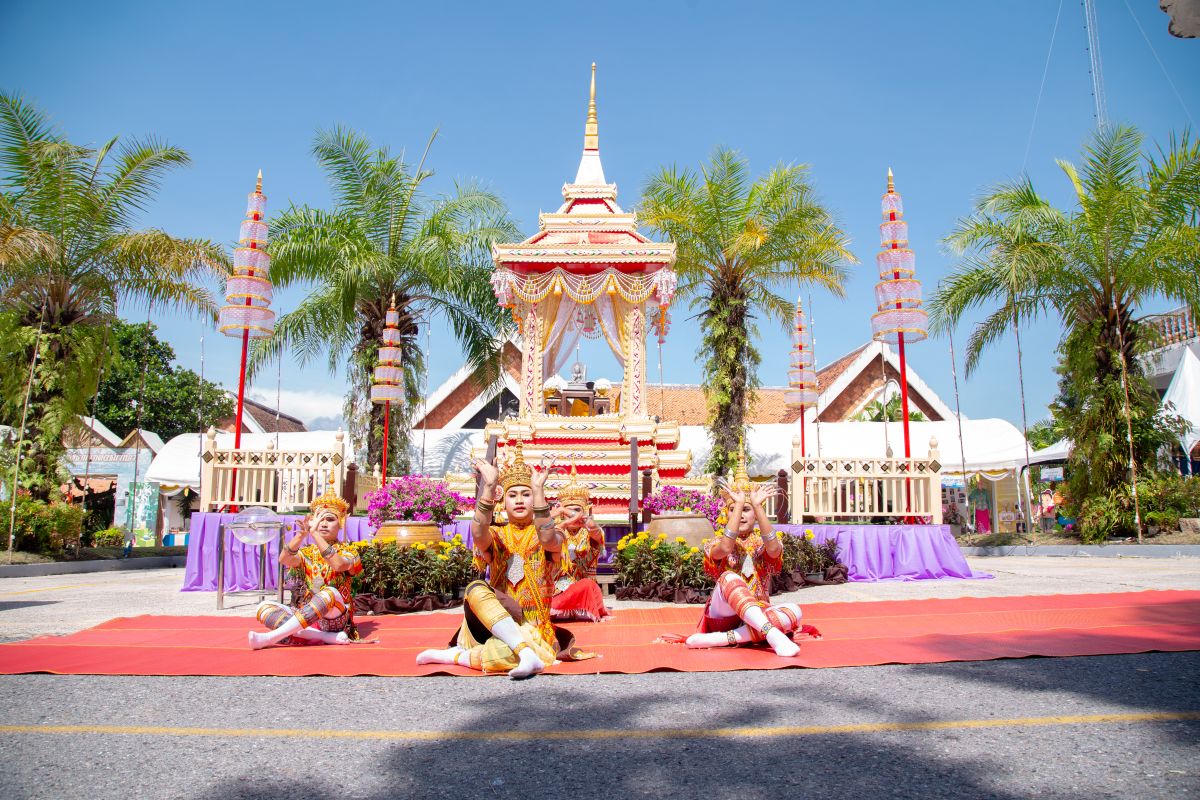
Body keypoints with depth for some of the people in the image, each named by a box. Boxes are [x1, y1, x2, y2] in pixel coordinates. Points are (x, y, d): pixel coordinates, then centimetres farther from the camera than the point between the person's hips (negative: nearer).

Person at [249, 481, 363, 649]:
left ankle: (272, 637, -37)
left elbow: (339, 565, -24)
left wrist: (315, 533, -26)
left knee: (330, 592, -35)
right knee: (264, 607, -16)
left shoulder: (347, 552, 2)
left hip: (335, 617, -4)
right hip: (307, 615, 5)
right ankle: (327, 637, -31)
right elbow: (284, 560, -10)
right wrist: (302, 534, -27)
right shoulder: (308, 552, 13)